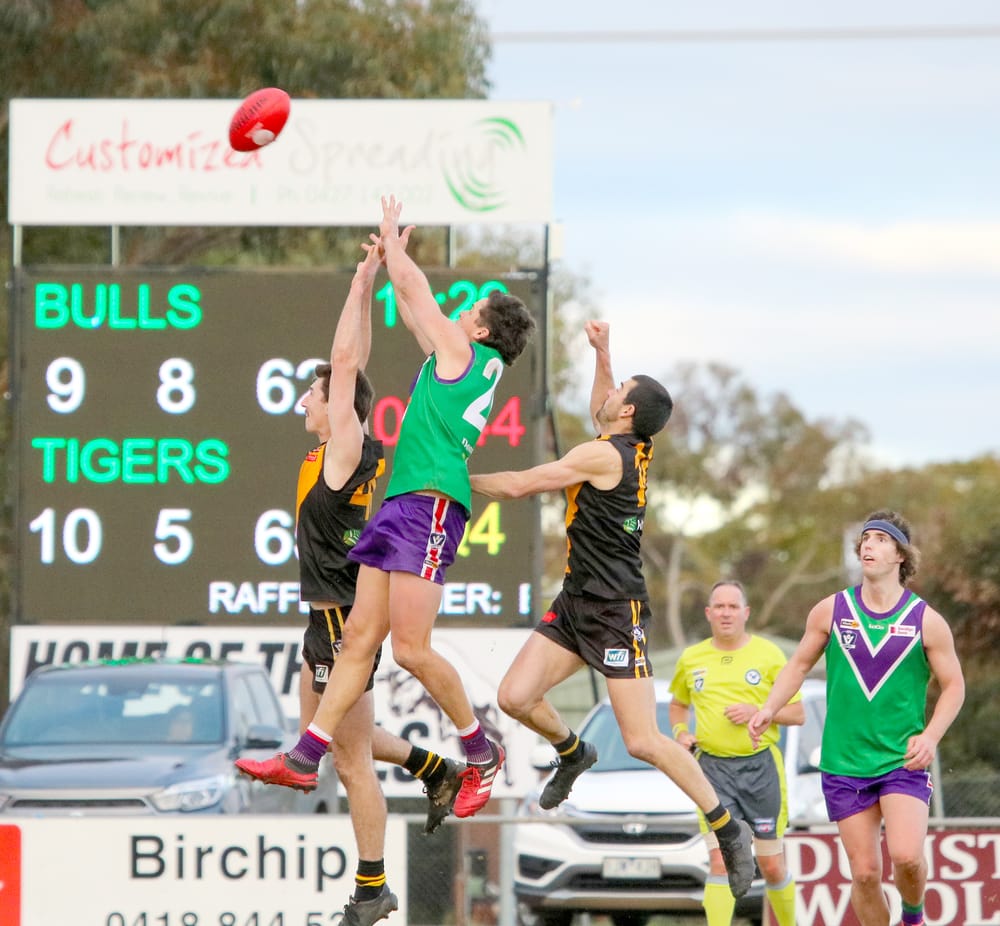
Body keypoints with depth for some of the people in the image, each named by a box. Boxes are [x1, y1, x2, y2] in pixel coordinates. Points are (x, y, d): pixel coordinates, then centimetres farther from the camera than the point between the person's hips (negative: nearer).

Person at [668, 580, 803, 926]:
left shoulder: (768, 654, 0)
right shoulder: (691, 659, 7)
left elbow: (798, 713, 2)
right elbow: (678, 703, 25)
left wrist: (758, 712, -14)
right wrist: (681, 732, 4)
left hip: (760, 766, -1)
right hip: (713, 767, 1)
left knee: (772, 865, 6)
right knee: (720, 862, -11)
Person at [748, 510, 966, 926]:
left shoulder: (926, 621, -3)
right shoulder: (831, 611, 2)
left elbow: (953, 685, 5)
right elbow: (800, 663, 14)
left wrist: (931, 736, -11)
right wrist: (769, 708, -1)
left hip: (903, 762, -2)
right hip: (845, 764, 2)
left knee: (906, 856, -20)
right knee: (865, 872, -1)